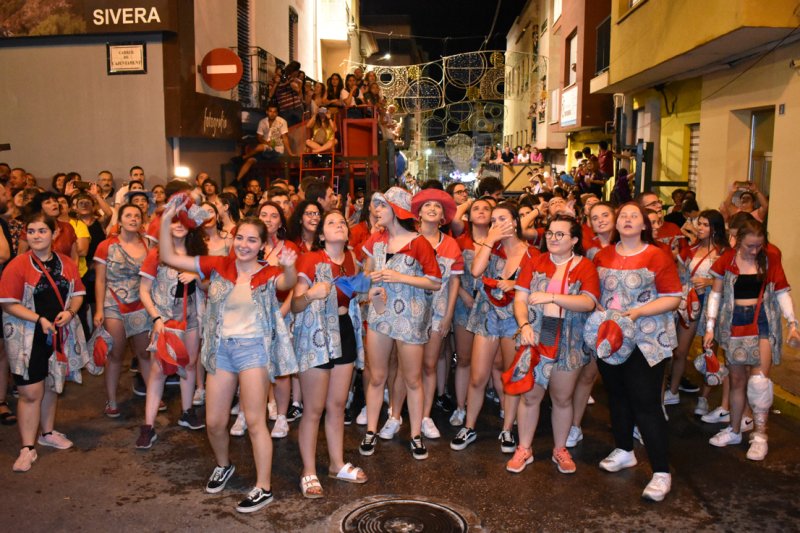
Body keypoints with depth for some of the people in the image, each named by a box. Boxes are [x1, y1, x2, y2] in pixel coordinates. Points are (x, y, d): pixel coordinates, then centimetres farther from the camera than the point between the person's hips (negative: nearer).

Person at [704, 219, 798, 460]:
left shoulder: (771, 258, -1)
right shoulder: (727, 260, -1)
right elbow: (716, 294, 4)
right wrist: (710, 327, 0)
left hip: (763, 322, -1)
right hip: (734, 324, 1)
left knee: (759, 379, -10)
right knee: (737, 380, 8)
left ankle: (760, 435, 4)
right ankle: (734, 431, 23)